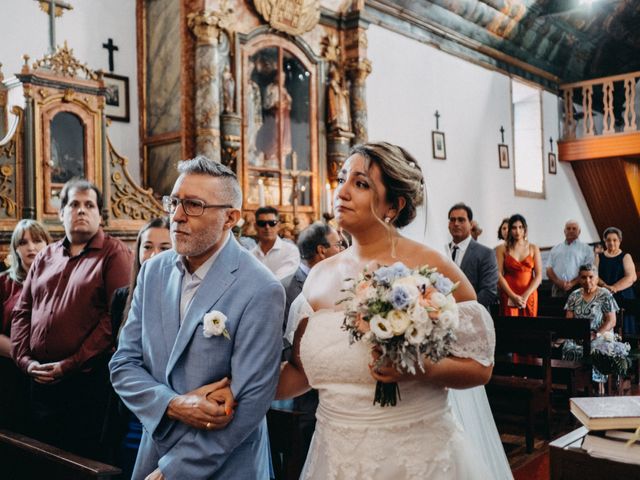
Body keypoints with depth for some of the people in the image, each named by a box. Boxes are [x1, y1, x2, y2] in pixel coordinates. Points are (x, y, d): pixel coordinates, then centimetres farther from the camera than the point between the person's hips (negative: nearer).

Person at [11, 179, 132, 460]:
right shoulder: (46, 257, 14)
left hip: (89, 380, -5)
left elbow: (115, 316, -14)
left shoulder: (113, 254, -5)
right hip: (40, 380, 6)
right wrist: (25, 359, -1)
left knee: (86, 461, 7)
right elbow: (22, 312, 14)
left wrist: (70, 365, -16)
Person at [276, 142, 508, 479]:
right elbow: (302, 369, 6)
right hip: (334, 453, 4)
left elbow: (479, 366, -9)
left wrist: (421, 368, -26)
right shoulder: (321, 276, 0)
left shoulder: (431, 269, -14)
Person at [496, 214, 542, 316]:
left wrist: (525, 295, -10)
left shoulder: (533, 248, 8)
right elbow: (499, 275, -4)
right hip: (509, 296, -1)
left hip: (529, 295, 2)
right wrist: (513, 296, -13)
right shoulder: (502, 249, 3)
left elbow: (539, 276, 2)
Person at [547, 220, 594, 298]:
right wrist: (558, 282, -6)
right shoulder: (555, 249, 21)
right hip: (558, 289, 2)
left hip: (576, 288, -2)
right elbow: (549, 270, 13)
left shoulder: (586, 249, 12)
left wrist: (572, 283, -12)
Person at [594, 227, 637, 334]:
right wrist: (605, 286, -17)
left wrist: (614, 288, -19)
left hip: (623, 298, -2)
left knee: (623, 329, -5)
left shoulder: (625, 257, 6)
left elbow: (631, 277, -7)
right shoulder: (599, 257, 13)